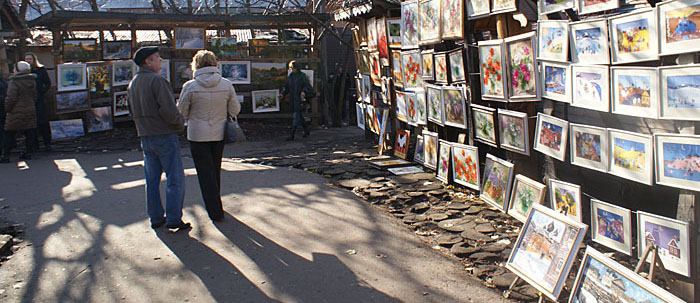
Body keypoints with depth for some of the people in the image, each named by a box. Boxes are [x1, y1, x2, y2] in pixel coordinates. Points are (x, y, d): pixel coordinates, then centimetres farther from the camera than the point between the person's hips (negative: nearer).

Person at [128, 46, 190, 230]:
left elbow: (134, 113, 19)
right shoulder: (157, 80, -14)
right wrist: (180, 122, -4)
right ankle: (173, 219, -2)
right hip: (164, 135, -8)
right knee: (175, 178, -2)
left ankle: (156, 218, 18)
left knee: (152, 179, 12)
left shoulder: (133, 84, 13)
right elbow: (169, 110, -21)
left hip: (145, 137, 8)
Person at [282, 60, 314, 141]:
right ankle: (306, 130, 30)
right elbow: (286, 87, 14)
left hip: (300, 98, -7)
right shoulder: (290, 76, 12)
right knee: (300, 116, 14)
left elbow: (307, 85, -10)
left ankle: (292, 135, -11)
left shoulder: (302, 75, -6)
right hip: (293, 99, 7)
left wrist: (304, 92, -28)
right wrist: (283, 94, -2)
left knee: (296, 117, -10)